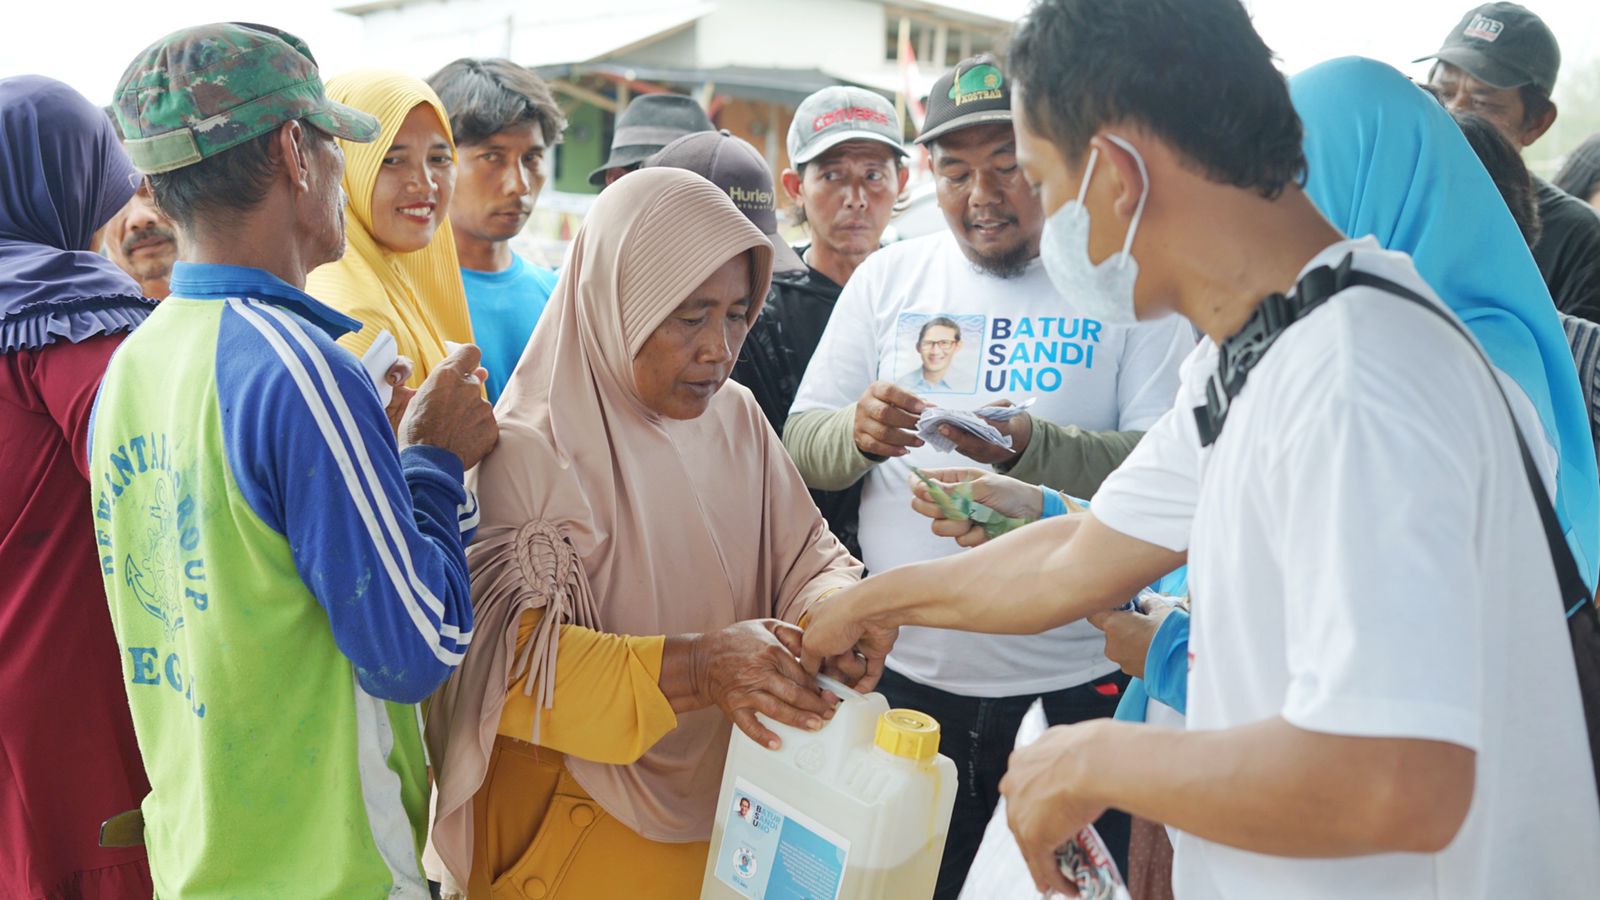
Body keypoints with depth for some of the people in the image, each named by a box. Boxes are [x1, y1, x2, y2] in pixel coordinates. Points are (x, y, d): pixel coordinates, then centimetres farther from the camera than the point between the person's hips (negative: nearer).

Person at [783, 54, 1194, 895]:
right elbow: (801, 445, 5)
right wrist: (857, 435, -17)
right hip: (907, 666, 3)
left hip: (1079, 678, -2)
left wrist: (1032, 448, -26)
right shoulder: (887, 277, 7)